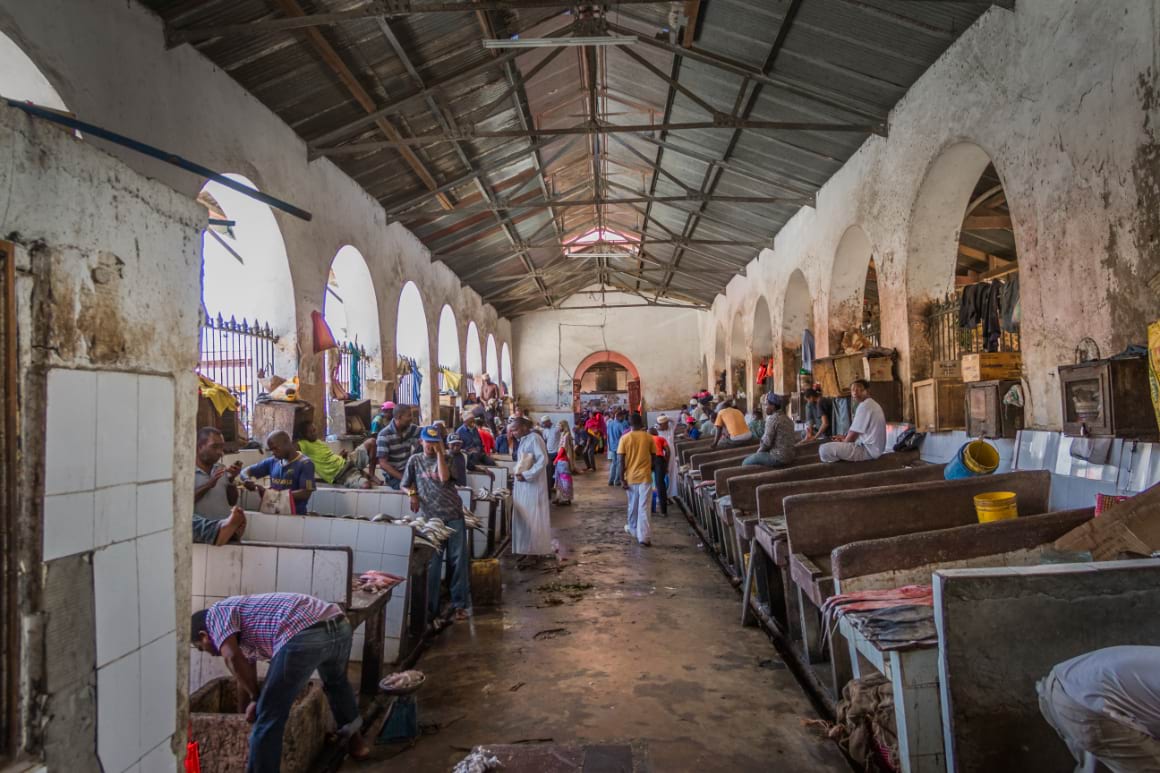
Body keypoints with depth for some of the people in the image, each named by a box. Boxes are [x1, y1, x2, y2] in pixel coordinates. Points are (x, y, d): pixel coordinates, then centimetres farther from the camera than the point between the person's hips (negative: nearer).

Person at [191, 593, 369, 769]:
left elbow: (233, 658, -1)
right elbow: (245, 679, 50)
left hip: (304, 637, -10)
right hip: (339, 625, 10)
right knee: (336, 682, 40)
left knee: (268, 718, 9)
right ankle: (354, 738, 56)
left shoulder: (216, 613, 16)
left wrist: (255, 699, 10)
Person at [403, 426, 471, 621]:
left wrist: (440, 452, -11)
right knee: (432, 564, 5)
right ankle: (430, 607, 13)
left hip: (454, 516, -1)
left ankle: (460, 604, 10)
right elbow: (405, 485, 12)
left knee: (458, 561, 1)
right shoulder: (415, 460, 8)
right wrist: (412, 494, -9)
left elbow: (444, 478, -14)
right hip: (431, 518, 1)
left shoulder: (446, 458, 4)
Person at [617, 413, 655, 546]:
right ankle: (644, 536, -9)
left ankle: (633, 528, 37)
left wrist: (622, 478, -3)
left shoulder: (625, 438, -5)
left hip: (631, 476, 1)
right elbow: (653, 457, 4)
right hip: (645, 475, 0)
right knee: (643, 507, -2)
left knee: (632, 505, 19)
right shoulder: (649, 437, -2)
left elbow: (622, 461, -7)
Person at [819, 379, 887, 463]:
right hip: (874, 448, 11)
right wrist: (845, 438, 11)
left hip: (868, 449, -11)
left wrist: (844, 442, 4)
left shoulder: (864, 406, -17)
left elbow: (853, 434, -15)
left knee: (824, 449, -20)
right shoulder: (871, 403, 16)